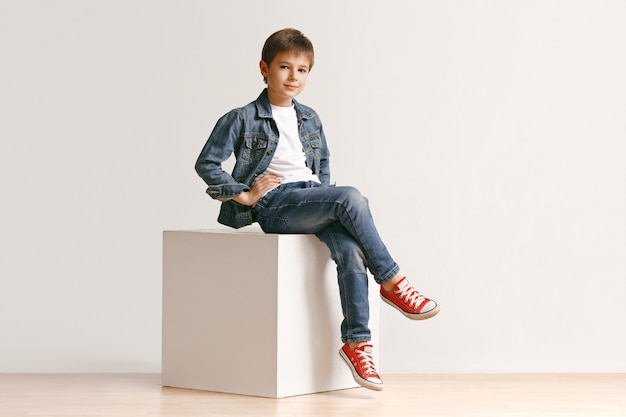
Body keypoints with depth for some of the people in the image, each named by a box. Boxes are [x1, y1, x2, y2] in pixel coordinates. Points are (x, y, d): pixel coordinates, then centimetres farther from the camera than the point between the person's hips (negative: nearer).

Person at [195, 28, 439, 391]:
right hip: (275, 206, -5)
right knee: (351, 197, -30)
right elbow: (206, 164, 1)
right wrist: (243, 194, -7)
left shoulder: (310, 120, 20)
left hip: (312, 201, 5)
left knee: (351, 250, -28)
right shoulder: (243, 120, 3)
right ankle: (391, 282, -19)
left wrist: (325, 197, 15)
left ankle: (356, 342, -26)